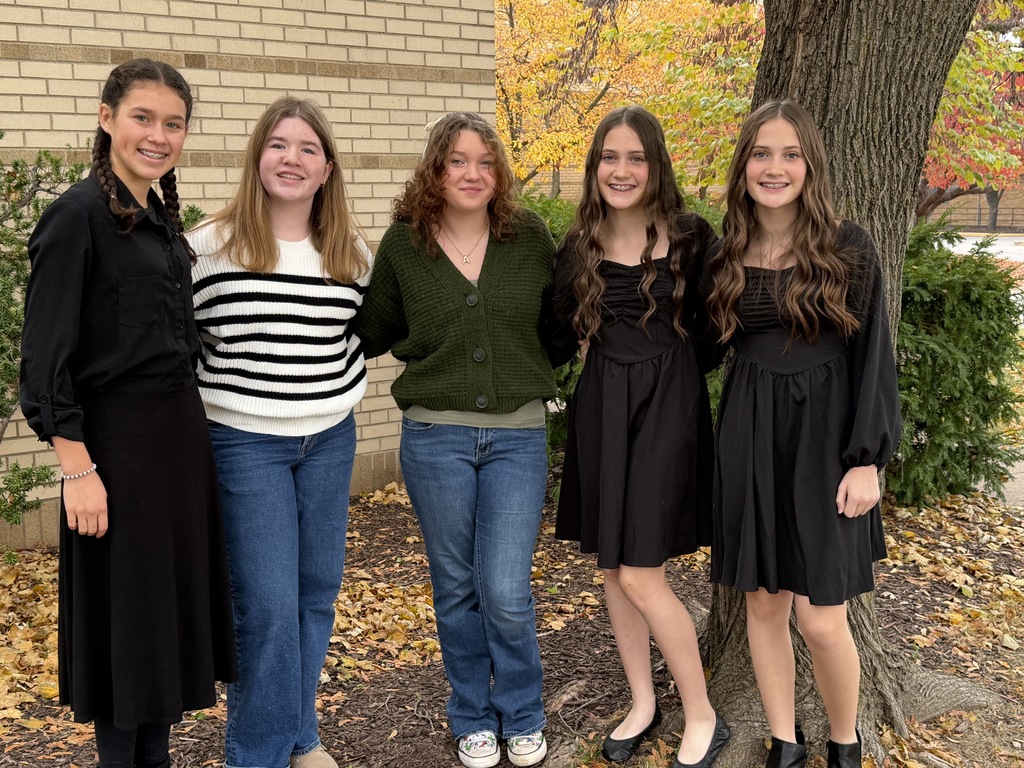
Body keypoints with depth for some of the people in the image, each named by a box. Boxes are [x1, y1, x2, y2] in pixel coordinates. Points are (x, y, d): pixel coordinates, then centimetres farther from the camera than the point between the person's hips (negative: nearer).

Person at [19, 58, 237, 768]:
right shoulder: (79, 216, -12)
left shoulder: (165, 221, 11)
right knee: (126, 611, 3)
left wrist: (190, 430, 13)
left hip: (182, 435, 8)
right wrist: (78, 469, -19)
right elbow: (46, 358, -15)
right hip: (117, 440, -8)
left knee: (177, 599, 14)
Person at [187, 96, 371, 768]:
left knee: (317, 590, 13)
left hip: (330, 440, 4)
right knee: (267, 605, -5)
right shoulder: (211, 247, -7)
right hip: (243, 443, -4)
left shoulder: (353, 254, 4)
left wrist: (345, 393, 10)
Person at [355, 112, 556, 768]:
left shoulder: (531, 236, 0)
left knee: (506, 594, -3)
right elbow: (374, 334, 11)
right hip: (435, 436, 1)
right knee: (457, 589, 12)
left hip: (518, 435, 0)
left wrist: (539, 374, 4)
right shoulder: (403, 244, -1)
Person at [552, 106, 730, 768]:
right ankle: (643, 703, 31)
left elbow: (717, 324, -2)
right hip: (600, 407, 5)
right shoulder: (580, 247, 4)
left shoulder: (691, 238, -7)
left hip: (668, 405, -5)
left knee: (641, 575, -6)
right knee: (612, 567, 12)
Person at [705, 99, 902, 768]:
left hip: (823, 438, -3)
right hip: (750, 439, 3)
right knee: (764, 604, 9)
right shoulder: (726, 255, 5)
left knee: (820, 618, -3)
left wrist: (866, 459, -11)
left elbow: (873, 357, -5)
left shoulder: (848, 249, -5)